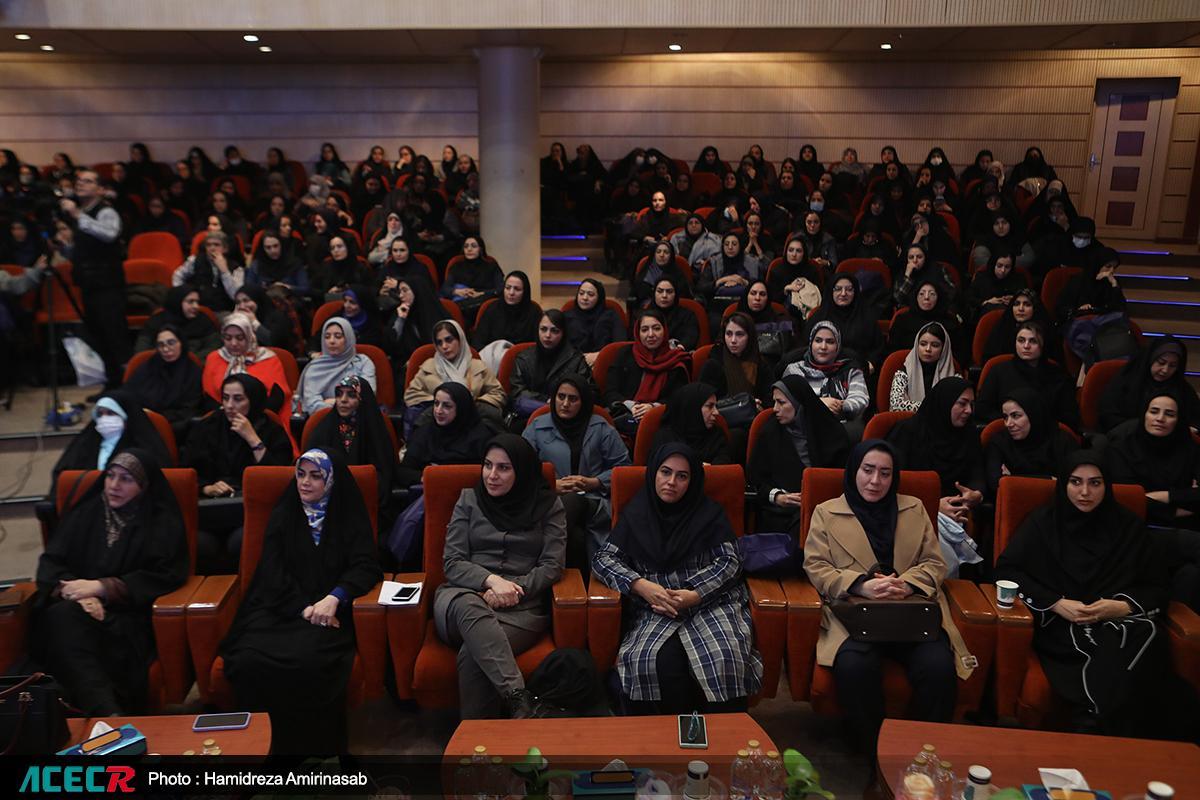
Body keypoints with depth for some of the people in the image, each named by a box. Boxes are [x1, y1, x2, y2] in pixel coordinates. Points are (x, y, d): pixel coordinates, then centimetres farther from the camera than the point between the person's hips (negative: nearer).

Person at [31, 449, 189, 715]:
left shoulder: (163, 521, 6)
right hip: (80, 608, 2)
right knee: (63, 615, -33)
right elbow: (50, 561, 9)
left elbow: (164, 576, -4)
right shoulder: (86, 512, 15)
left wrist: (101, 587, -13)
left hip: (130, 613, -2)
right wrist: (76, 591, -13)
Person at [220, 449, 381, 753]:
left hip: (327, 609, -2)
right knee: (249, 660, -28)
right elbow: (273, 571, 4)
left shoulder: (350, 516, 7)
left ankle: (314, 744, -13)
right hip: (280, 607, 3)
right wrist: (303, 608, -13)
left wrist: (334, 597, -22)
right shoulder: (282, 515, 14)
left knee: (309, 661, -34)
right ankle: (264, 740, -9)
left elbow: (365, 566, -2)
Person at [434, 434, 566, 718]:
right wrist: (491, 580, -14)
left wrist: (513, 589, -14)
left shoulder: (548, 505, 11)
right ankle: (520, 701, -49)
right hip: (464, 594, 1)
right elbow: (452, 563, 6)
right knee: (470, 607, -40)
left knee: (472, 654, -35)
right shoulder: (468, 500, 15)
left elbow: (552, 566, 3)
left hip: (523, 605, -1)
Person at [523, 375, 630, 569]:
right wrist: (553, 485, -7)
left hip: (593, 501, 1)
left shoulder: (600, 428, 16)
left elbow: (623, 466, 11)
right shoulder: (537, 427, 17)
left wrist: (593, 483, -3)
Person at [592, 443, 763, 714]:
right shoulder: (636, 514, 13)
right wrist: (641, 585, -12)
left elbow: (729, 561, 4)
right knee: (656, 662, -31)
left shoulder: (710, 512, 12)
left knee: (724, 659, -30)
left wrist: (694, 595, -13)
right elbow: (603, 558, 7)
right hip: (657, 608, 0)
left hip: (711, 601, 0)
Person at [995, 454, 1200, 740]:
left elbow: (1157, 587, 13)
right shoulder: (1044, 522, 9)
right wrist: (1057, 603, -10)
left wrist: (1124, 607, -9)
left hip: (1125, 625, 2)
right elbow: (1006, 569, 1)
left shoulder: (1128, 526, 14)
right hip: (1062, 629, -2)